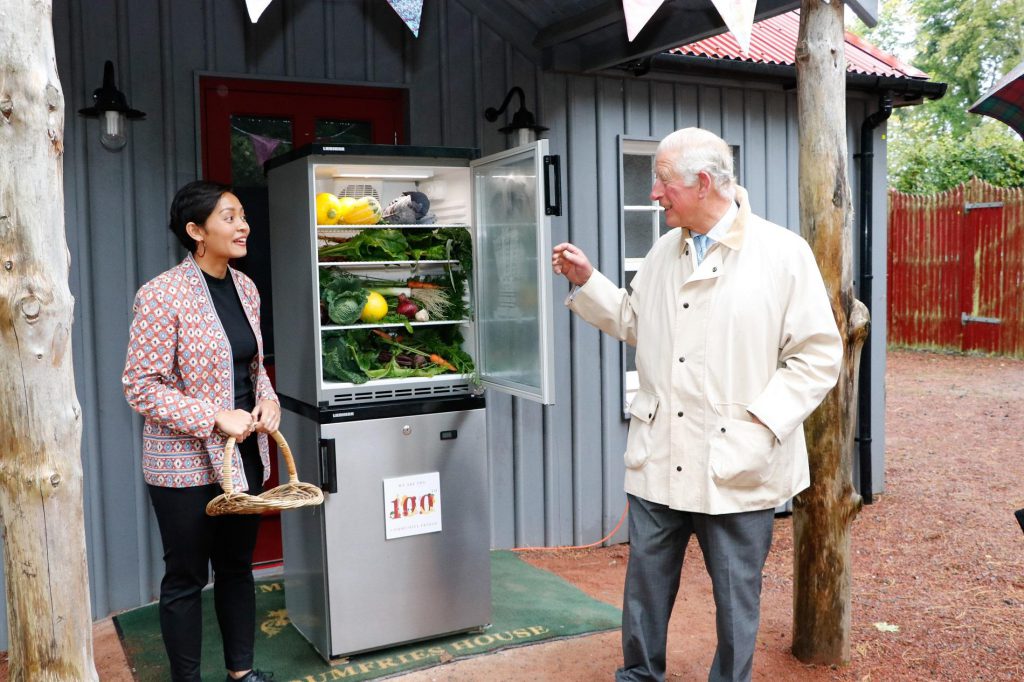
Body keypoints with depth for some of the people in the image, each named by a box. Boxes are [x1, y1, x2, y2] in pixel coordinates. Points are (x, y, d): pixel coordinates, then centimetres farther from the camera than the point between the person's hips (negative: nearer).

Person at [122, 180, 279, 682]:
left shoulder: (245, 287, 5)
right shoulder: (162, 295, -16)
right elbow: (141, 385, -16)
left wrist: (268, 399, -3)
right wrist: (216, 418, -21)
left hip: (244, 456, 6)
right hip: (185, 463, -6)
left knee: (237, 566, 18)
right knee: (186, 578, 8)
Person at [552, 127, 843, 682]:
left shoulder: (783, 253, -8)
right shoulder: (664, 251, 10)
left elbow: (819, 354, -8)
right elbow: (634, 321, 23)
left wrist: (761, 424, -16)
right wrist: (587, 281, 12)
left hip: (735, 467, -5)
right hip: (658, 461, 5)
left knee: (736, 595, 11)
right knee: (645, 583, 16)